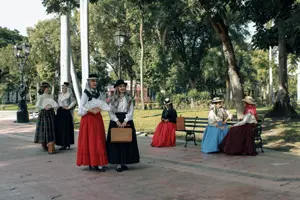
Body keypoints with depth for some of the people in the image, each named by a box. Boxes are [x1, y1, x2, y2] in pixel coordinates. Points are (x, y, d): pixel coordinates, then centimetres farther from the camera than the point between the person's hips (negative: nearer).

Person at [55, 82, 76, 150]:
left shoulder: (70, 94, -4)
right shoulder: (60, 95, 18)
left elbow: (74, 102, -11)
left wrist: (68, 107, -11)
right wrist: (58, 109, 11)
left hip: (66, 113, -7)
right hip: (60, 112, 7)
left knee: (67, 128, -5)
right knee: (60, 128, 4)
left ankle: (68, 144, 2)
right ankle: (63, 144, 10)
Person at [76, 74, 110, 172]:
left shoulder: (98, 93, 12)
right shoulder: (85, 93, -4)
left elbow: (101, 105, 13)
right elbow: (81, 107, -9)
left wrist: (99, 109, -9)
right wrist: (91, 111, -20)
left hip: (97, 118, 6)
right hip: (88, 119, -6)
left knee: (99, 140, 2)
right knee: (89, 140, -4)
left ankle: (97, 163, 6)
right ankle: (91, 163, 0)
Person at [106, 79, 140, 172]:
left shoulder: (129, 98, 8)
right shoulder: (113, 99, 6)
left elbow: (131, 111, 2)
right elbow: (111, 112, 1)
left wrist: (125, 121, -11)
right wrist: (117, 121, -12)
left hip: (127, 121, 1)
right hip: (115, 122, -1)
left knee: (126, 141, -1)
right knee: (116, 141, -5)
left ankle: (123, 162, 8)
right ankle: (118, 164, -1)